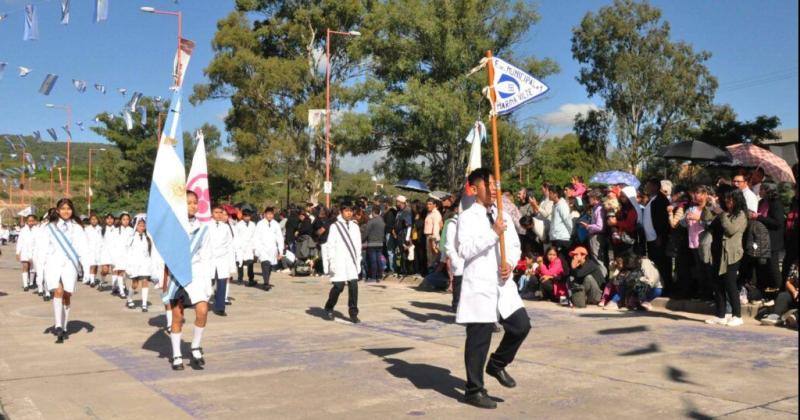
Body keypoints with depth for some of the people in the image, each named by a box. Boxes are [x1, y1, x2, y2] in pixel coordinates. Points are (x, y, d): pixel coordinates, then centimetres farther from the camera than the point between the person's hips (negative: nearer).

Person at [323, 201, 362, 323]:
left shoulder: (355, 227, 12)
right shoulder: (335, 226, -1)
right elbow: (331, 245, -4)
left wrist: (358, 261, 11)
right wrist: (332, 262, -10)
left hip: (352, 262, 4)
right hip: (339, 262, -4)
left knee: (354, 286, -5)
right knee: (338, 286, -4)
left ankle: (353, 313, 3)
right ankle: (329, 309, 20)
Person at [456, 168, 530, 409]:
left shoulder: (503, 217, 13)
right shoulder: (467, 217, -7)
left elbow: (515, 246, 16)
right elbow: (465, 250, -18)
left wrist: (510, 263, -5)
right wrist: (493, 233, -23)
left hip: (503, 284, 6)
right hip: (479, 285, -6)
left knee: (521, 325, 4)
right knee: (479, 338, 0)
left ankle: (497, 364, 28)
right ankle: (474, 390, 14)